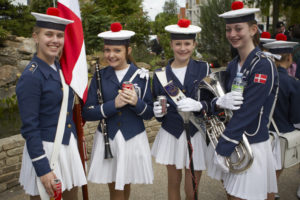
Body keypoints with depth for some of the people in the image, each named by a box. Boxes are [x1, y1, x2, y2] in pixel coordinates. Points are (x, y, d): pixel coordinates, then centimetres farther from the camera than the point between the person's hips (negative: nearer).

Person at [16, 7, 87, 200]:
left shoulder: (61, 67, 4)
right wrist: (43, 169, -18)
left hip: (68, 145, 7)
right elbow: (29, 128, -18)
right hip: (44, 148, -7)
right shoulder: (31, 76, -18)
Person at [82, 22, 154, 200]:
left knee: (125, 185, 16)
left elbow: (150, 113, -2)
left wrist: (136, 103, -21)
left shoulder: (141, 75, -3)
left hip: (133, 139, 0)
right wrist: (113, 104, -19)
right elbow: (87, 113, -6)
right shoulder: (99, 76, -1)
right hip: (107, 139, 0)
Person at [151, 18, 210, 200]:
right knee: (174, 183, 15)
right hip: (171, 135, 1)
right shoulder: (161, 74, 0)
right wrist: (158, 112, -14)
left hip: (196, 135, -1)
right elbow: (158, 110, 8)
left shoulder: (204, 69, -3)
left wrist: (198, 105, -26)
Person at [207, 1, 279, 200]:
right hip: (233, 141, 7)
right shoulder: (233, 66, 6)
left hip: (253, 146, -7)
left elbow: (246, 112, -22)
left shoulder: (263, 65, -17)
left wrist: (222, 150, -21)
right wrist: (219, 102, -19)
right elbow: (218, 99, 6)